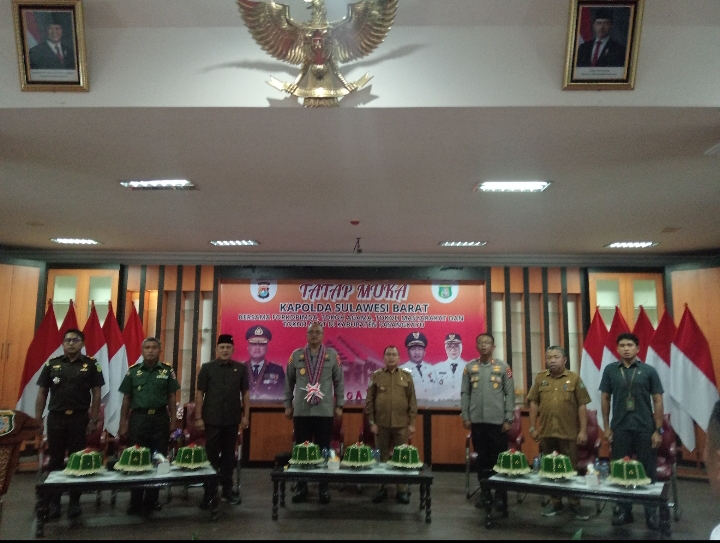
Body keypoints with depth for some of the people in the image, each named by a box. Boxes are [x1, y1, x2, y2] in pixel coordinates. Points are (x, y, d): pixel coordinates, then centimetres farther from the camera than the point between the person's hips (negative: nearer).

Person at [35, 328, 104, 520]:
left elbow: (96, 394, -1)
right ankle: (54, 501, 19)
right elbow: (42, 393, 6)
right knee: (55, 460, 8)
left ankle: (74, 501, 16)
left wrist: (94, 420, -6)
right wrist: (37, 419, 0)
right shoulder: (52, 364, 5)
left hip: (79, 418, -1)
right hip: (56, 418, 2)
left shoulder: (91, 365, 0)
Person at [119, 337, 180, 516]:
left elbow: (171, 397, 5)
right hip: (138, 418, 0)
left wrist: (174, 420, -1)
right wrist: (123, 424, 2)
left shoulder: (167, 370, 3)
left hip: (160, 418, 0)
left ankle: (150, 501, 17)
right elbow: (126, 399, 6)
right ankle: (135, 502, 15)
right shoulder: (133, 371, 4)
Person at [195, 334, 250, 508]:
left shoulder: (241, 368, 3)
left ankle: (227, 489, 23)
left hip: (232, 420, 2)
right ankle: (210, 491, 15)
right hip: (212, 419, -1)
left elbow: (245, 393, 6)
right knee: (211, 456, 5)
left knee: (229, 455, 11)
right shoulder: (207, 368, -1)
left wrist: (246, 415, 1)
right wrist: (198, 417, -5)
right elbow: (200, 394, -1)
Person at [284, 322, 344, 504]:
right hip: (301, 411, 1)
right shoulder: (296, 355, 5)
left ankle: (324, 487, 15)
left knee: (323, 449, 5)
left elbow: (339, 382, 6)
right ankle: (301, 487, 17)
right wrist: (288, 405, 8)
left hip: (324, 411, -1)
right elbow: (289, 381, 10)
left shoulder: (332, 355, 3)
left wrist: (339, 405, 3)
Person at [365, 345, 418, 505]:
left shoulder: (407, 376, 4)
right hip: (381, 424, 0)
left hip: (401, 424, 0)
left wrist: (412, 423, -1)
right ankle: (382, 489, 18)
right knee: (381, 457, 8)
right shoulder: (376, 376, 3)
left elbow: (412, 401, 4)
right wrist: (371, 422, -2)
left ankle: (402, 490, 14)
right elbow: (369, 401, 3)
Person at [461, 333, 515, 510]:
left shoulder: (503, 367, 1)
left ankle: (500, 493, 14)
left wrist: (508, 419, -5)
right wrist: (465, 416, 0)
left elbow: (510, 394, 0)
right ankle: (484, 492, 19)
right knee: (482, 457, 9)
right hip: (477, 420, 2)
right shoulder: (470, 367, 5)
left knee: (499, 457, 3)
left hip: (497, 420, -2)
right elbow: (465, 393, 5)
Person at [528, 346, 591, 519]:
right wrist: (533, 427, 3)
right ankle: (555, 502, 25)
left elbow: (582, 406, -2)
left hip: (568, 432, -2)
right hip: (545, 432, 3)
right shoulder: (540, 378, 5)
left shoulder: (574, 378, -2)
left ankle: (575, 504, 20)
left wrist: (583, 430, -5)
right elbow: (534, 403, 7)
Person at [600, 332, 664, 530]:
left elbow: (657, 401, 0)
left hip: (645, 429, -1)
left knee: (648, 472, 6)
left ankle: (651, 512, 20)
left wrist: (658, 430, -4)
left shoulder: (649, 371, -1)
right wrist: (607, 427, 4)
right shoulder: (610, 370, 3)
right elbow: (605, 398, 7)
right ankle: (623, 510, 22)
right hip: (620, 429, 1)